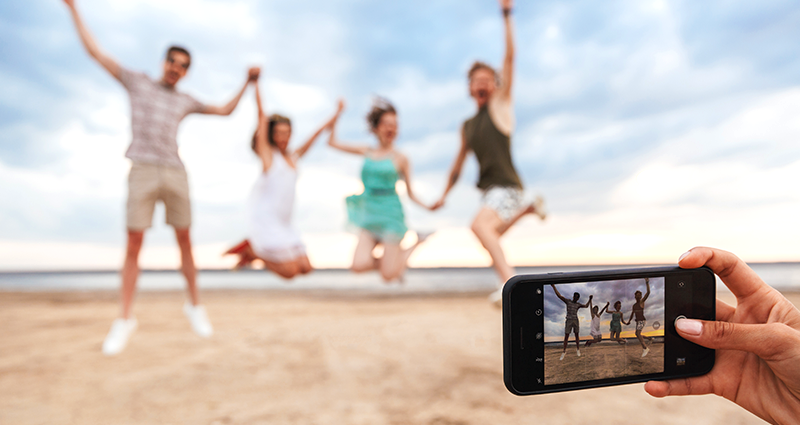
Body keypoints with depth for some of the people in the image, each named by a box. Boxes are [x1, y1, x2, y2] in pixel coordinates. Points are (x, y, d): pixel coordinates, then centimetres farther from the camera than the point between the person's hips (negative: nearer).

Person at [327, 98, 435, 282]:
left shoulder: (400, 159, -1)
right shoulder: (367, 152, 8)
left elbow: (410, 193, 2)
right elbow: (333, 142, 14)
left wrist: (428, 207, -14)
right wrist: (337, 116, 8)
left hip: (390, 215, -4)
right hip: (369, 216, 4)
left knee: (388, 276, -2)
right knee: (359, 265, -14)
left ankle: (417, 242, 23)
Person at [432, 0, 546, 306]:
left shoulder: (501, 103, 1)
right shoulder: (468, 126, 16)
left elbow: (510, 57, -8)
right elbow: (459, 163, 23)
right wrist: (445, 194, 23)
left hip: (507, 186, -8)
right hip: (488, 188, 8)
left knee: (480, 224, -31)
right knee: (491, 235, 24)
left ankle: (509, 280, -36)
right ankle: (528, 207, 42)